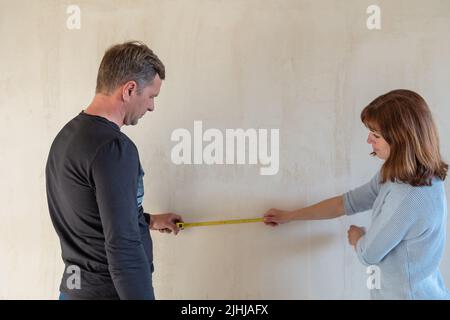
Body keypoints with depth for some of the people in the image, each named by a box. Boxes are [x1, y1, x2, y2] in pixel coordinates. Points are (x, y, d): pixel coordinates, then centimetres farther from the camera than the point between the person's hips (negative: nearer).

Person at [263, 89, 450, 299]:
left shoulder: (409, 195, -29)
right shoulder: (397, 175, -1)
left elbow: (368, 254, -18)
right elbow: (347, 202, 7)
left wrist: (356, 236, 5)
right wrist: (288, 216, 11)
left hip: (409, 294, -8)